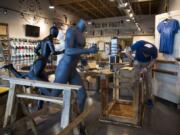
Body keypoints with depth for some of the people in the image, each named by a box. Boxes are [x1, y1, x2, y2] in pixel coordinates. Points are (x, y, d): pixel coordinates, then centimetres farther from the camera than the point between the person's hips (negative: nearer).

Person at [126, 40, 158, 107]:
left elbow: (153, 60, -13)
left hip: (147, 63, 1)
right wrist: (133, 60, -36)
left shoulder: (154, 49, -29)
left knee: (148, 81, 1)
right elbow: (128, 52, -25)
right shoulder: (139, 44, -34)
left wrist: (147, 68, -28)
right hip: (137, 62, 0)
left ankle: (149, 98, 16)